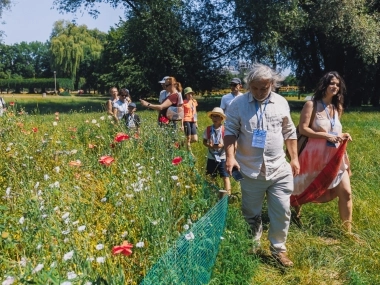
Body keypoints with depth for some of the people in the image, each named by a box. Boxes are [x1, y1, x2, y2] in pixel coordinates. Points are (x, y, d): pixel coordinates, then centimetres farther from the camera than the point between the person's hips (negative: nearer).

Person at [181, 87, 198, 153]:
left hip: (193, 122, 6)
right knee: (188, 139, 0)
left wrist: (196, 122, 19)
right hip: (187, 121, -6)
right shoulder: (184, 102, -4)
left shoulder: (194, 101, 14)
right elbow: (182, 114, -6)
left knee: (195, 139, 1)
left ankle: (185, 143, 27)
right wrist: (182, 125, -11)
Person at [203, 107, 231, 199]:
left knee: (225, 176, -3)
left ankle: (228, 194, 1)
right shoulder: (208, 129, -1)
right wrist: (209, 145, -15)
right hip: (211, 157, 3)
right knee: (210, 177, 14)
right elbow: (204, 141, 5)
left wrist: (222, 145, -23)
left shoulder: (225, 130, -9)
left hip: (223, 157, -3)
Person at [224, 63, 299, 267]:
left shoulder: (281, 103, 2)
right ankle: (253, 246, 34)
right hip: (250, 171, -1)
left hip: (279, 168, 2)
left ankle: (278, 249, 25)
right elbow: (230, 132, -6)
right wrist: (230, 157, -19)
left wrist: (294, 158, 9)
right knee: (251, 213, 12)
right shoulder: (238, 104, -6)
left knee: (282, 211, 5)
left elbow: (289, 132, 10)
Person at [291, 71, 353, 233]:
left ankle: (347, 231, 13)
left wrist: (342, 136, -2)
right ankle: (296, 202, 43)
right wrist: (326, 136, -22)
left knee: (345, 192, 1)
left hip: (335, 157, 6)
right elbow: (303, 129, -17)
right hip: (317, 157, -6)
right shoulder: (311, 105, -11)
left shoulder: (338, 107, 9)